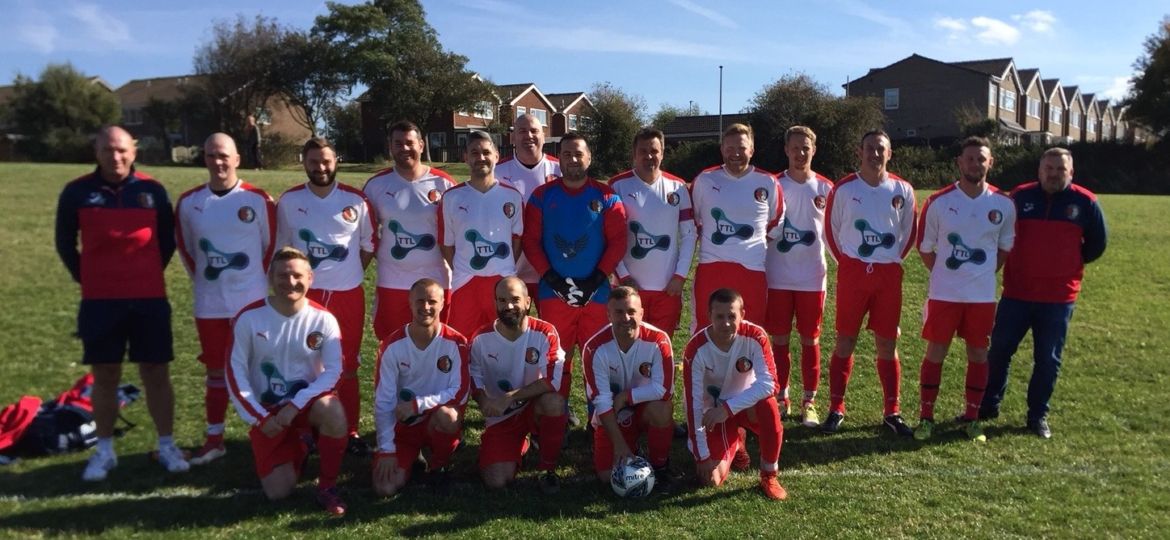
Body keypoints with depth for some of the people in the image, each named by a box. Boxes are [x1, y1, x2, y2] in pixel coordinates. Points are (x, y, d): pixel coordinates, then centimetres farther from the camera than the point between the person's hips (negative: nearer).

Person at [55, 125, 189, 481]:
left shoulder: (152, 190, 0)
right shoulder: (77, 192, -1)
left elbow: (168, 239, 12)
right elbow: (65, 243, 10)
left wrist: (149, 274, 11)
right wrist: (86, 277, 9)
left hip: (149, 298, 0)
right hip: (99, 300, 0)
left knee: (156, 373, 4)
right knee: (104, 376, 7)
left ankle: (167, 446, 15)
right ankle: (104, 451, 19)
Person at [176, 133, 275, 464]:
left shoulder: (258, 200, -7)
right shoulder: (189, 203, 1)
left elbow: (273, 244, 2)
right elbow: (185, 248, 14)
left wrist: (261, 281, 2)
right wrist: (202, 281, 12)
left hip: (251, 301, -3)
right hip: (209, 304, 3)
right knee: (215, 371, 12)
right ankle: (214, 439, 22)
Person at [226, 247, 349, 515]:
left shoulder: (323, 318, -12)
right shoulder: (248, 318, -12)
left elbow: (333, 370, -13)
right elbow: (235, 372, -8)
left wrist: (296, 405, -22)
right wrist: (258, 417, -12)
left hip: (307, 401, 0)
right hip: (267, 410, 1)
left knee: (333, 410, -37)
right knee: (278, 491, -7)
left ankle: (327, 486, -13)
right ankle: (296, 449, 30)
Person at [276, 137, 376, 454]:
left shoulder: (355, 200, -1)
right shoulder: (289, 201, 0)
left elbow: (369, 243, 9)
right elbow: (282, 246, 10)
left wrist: (351, 273, 6)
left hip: (348, 294, 0)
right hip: (305, 295, 0)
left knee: (347, 367, 8)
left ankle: (350, 431, 19)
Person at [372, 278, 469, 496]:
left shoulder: (456, 343, -14)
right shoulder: (392, 345, -11)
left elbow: (460, 393, -16)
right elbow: (383, 401, -9)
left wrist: (418, 404, -26)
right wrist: (387, 449, -12)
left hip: (439, 420, -1)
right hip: (403, 424, 1)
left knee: (447, 415, -38)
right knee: (385, 488, -16)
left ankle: (439, 465, -5)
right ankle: (411, 459, 20)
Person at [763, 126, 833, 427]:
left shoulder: (825, 188, 3)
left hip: (812, 278, 0)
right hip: (778, 278, 0)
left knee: (810, 340, 6)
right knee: (779, 340, 6)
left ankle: (808, 401, 17)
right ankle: (781, 398, 19)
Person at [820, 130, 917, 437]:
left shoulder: (903, 190, 2)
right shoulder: (844, 189, -3)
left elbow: (909, 232, 14)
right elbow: (830, 229, 7)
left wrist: (893, 260, 9)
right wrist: (845, 261, 5)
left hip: (889, 275, 2)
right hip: (852, 272, -1)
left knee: (887, 345, 6)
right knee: (845, 342, 2)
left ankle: (892, 412, 15)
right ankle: (836, 409, 10)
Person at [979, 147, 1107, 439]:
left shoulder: (1085, 202, -3)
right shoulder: (1020, 196, -2)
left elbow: (1097, 244, 9)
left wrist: (1069, 262, 9)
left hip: (1059, 298, 0)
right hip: (1016, 293, 1)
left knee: (1048, 360, 7)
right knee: (999, 350, 7)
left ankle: (1038, 415, 20)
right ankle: (988, 405, 23)